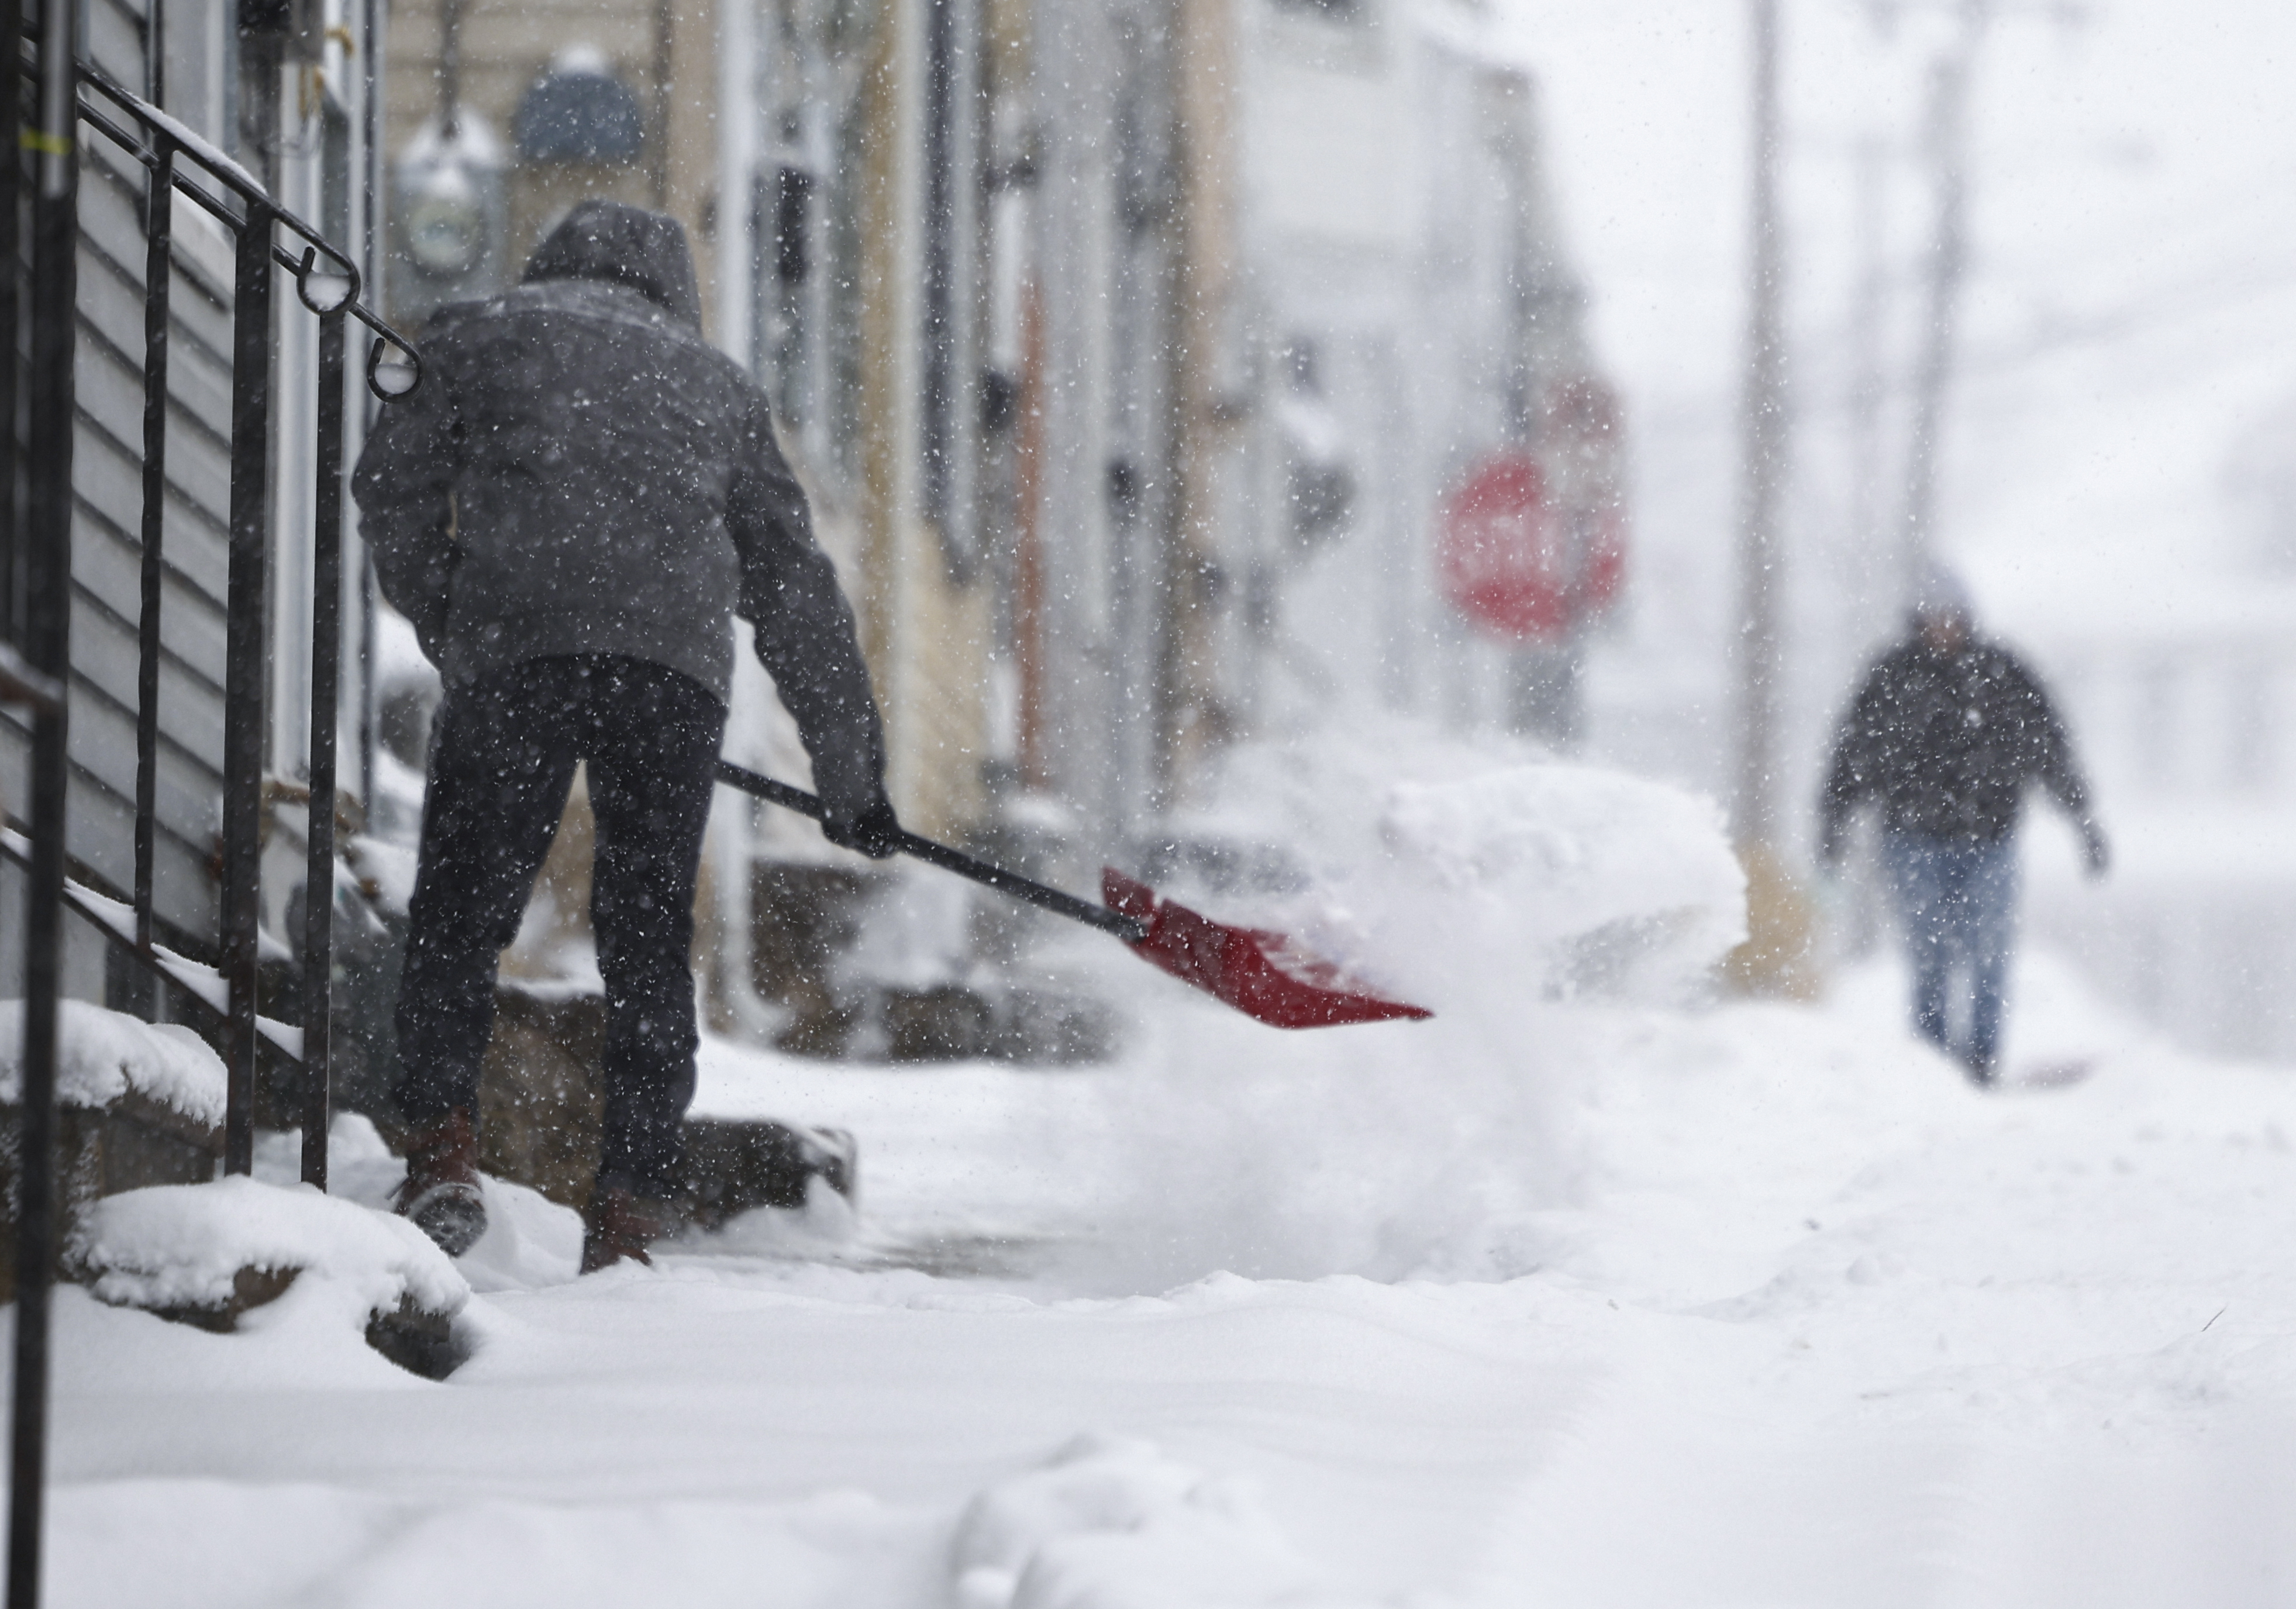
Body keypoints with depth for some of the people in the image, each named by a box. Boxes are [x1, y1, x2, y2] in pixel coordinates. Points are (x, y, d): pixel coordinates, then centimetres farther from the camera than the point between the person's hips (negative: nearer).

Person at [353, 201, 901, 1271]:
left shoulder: (483, 334, 23)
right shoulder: (717, 381, 30)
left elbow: (393, 489, 16)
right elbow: (795, 587, 29)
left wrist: (450, 637, 28)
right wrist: (853, 772, 32)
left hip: (517, 648, -2)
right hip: (678, 661, 2)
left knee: (459, 910, 7)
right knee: (648, 936, 7)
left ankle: (442, 1152, -6)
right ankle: (629, 1208, 2)